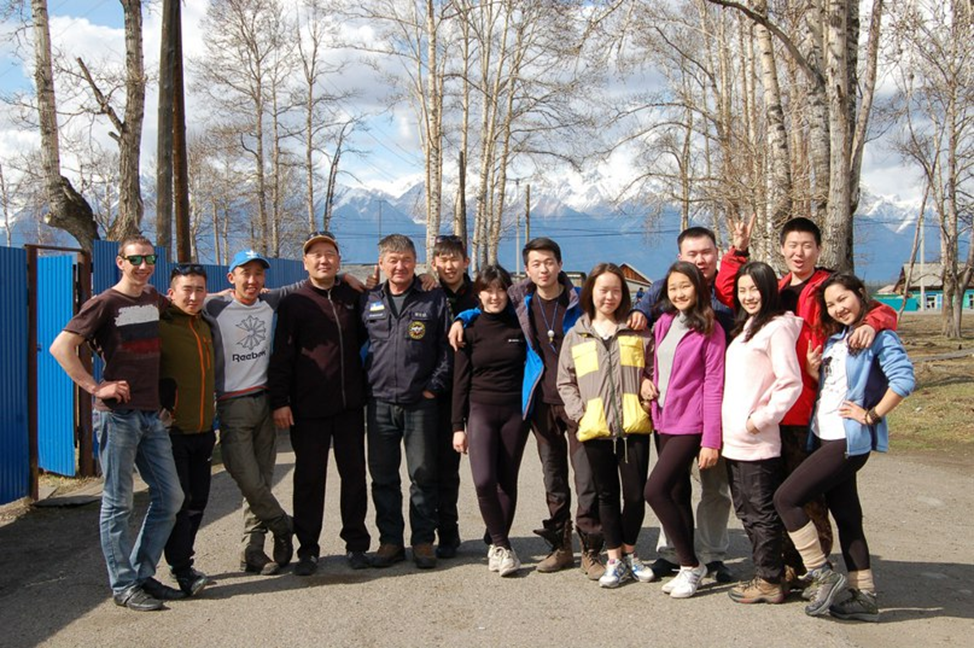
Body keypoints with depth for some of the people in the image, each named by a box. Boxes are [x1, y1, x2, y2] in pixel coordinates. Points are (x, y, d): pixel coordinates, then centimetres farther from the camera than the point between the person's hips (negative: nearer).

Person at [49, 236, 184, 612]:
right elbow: (60, 347, -13)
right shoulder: (104, 304, -7)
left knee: (170, 497, 8)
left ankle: (143, 574, 21)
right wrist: (95, 387, -16)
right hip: (117, 414, -7)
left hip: (151, 414, 7)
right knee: (118, 502, 1)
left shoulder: (154, 300, 12)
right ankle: (123, 586, 10)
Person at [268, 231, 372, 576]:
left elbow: (364, 341, 17)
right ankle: (307, 548, 15)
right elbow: (281, 355, -2)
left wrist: (366, 388, 9)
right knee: (309, 477, 4)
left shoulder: (354, 297, 8)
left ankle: (356, 543, 21)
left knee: (354, 473, 9)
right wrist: (279, 401, -8)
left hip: (350, 404, 3)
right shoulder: (293, 302, 1)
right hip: (308, 407, -2)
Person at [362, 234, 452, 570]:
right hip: (380, 401, 3)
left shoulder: (434, 299, 2)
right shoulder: (368, 301, 10)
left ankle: (423, 541, 15)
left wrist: (434, 386, -6)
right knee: (383, 476, 8)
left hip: (421, 402, -2)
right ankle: (390, 540, 19)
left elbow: (447, 348, 2)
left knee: (423, 474, 4)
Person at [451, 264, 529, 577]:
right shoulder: (470, 329, 3)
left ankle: (497, 546, 19)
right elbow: (460, 380, 3)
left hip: (514, 411, 1)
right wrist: (458, 425, -1)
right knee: (484, 480, -14)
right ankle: (501, 543, 2)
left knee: (507, 481, 4)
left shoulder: (520, 326, 5)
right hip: (480, 410, -1)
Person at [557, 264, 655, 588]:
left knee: (636, 494, 1)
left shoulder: (638, 332, 7)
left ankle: (629, 552, 23)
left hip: (634, 426, -1)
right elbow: (565, 382, 10)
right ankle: (615, 560, 20)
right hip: (595, 429, 1)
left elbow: (653, 371, 11)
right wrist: (579, 413, -2)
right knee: (607, 495, 9)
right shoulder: (576, 336, 9)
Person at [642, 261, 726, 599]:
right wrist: (646, 381, 4)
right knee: (677, 494, 11)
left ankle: (691, 565, -1)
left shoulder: (710, 330, -8)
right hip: (663, 420, 7)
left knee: (655, 489, -15)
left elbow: (714, 386, -11)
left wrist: (711, 441, -14)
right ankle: (688, 567, 21)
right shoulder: (663, 323, 10)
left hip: (690, 423, -7)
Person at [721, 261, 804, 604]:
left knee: (762, 512, 0)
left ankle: (770, 581, 10)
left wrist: (761, 419, -17)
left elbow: (791, 383, -16)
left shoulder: (777, 328, -10)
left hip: (757, 440, -9)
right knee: (746, 511, 14)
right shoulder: (744, 328, 17)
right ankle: (764, 574, 24)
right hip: (733, 437, 9)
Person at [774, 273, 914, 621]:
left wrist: (871, 416, -18)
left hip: (848, 441, -9)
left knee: (786, 498, -11)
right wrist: (815, 372, 0)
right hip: (825, 437, 9)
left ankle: (823, 576, -2)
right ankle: (864, 595, 18)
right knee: (846, 516, 11)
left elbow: (904, 380, -22)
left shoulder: (877, 336, -10)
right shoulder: (834, 340, 15)